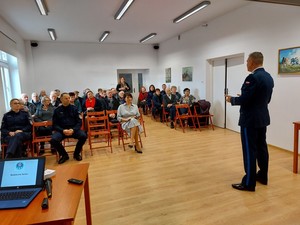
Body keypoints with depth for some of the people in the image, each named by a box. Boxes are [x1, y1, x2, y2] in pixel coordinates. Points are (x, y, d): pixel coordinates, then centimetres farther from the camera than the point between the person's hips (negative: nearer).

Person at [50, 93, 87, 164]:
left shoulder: (74, 108, 6)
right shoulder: (57, 110, 6)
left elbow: (79, 121, 2)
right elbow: (54, 124, 2)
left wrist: (73, 130, -16)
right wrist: (63, 130, -16)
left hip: (73, 129, 0)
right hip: (61, 130, 0)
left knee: (83, 136, -28)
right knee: (53, 140, -29)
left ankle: (76, 153, 0)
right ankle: (64, 155, 0)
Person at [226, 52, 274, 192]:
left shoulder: (253, 77, -20)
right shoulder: (268, 77, 10)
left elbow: (243, 100, -23)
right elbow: (266, 99, 16)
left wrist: (232, 99, -3)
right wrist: (239, 98, 19)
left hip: (250, 119, -10)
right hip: (262, 118, 10)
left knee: (250, 150, -3)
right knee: (261, 147, 17)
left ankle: (249, 183, 6)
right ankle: (263, 176, 31)